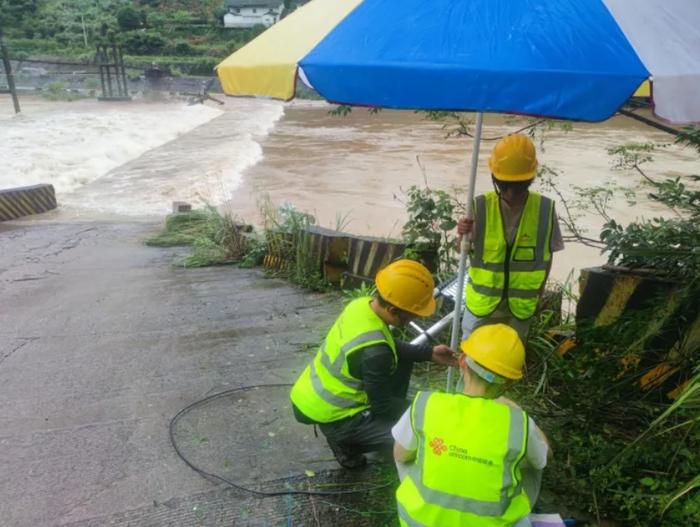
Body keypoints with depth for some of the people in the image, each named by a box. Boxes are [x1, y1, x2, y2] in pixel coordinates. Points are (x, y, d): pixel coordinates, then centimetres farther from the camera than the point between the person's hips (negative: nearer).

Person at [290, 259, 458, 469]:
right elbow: (383, 406, -17)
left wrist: (429, 353, 5)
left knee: (401, 359, 13)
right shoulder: (374, 351, -33)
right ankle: (345, 440, 2)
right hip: (331, 417, -8)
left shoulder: (363, 304, -9)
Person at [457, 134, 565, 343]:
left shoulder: (545, 210, -14)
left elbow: (547, 256, -1)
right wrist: (463, 236, -29)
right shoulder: (481, 206, -16)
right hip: (482, 300, 0)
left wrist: (538, 293, 5)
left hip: (521, 303, 1)